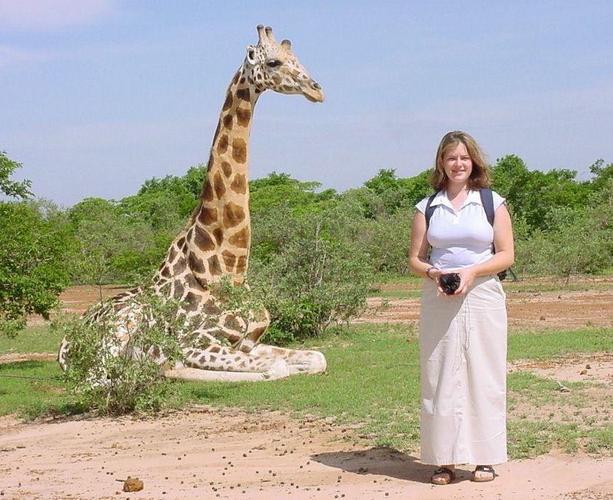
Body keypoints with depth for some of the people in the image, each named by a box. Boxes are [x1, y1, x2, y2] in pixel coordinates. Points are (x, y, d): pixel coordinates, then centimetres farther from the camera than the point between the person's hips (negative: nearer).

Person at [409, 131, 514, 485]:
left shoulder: (493, 203, 7)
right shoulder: (427, 207, 11)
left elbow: (506, 255, 2)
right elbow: (415, 258, 10)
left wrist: (472, 272, -13)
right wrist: (432, 273, -11)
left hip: (483, 296, -1)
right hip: (439, 300, 1)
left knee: (483, 375, -1)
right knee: (440, 376, -1)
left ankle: (485, 459, 5)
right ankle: (445, 460, 3)